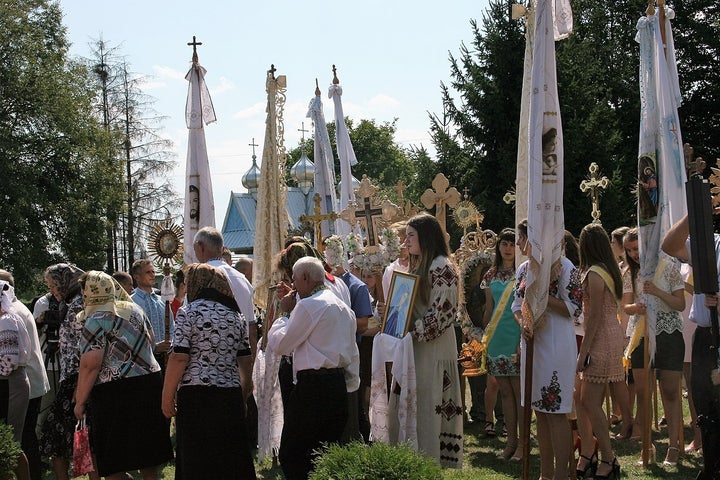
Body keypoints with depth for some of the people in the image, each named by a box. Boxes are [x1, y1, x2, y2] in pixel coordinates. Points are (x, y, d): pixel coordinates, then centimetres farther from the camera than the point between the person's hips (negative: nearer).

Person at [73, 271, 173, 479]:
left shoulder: (96, 320, -11)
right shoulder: (135, 309, 8)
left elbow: (90, 365, -17)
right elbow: (151, 342, 20)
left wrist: (80, 401, -10)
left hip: (116, 394, -7)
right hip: (151, 383, 7)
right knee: (148, 460, 16)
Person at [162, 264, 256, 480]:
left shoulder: (189, 311, -3)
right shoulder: (236, 315, 13)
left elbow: (179, 358, -10)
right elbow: (245, 361, 13)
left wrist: (167, 397, -4)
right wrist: (242, 397, 21)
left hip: (196, 396, -5)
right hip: (231, 395, 5)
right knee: (232, 460, 11)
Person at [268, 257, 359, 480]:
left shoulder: (308, 305, -8)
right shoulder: (344, 308, 19)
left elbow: (280, 344, -4)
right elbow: (353, 354, 22)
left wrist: (282, 315, 12)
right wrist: (351, 384, 26)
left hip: (313, 385, -9)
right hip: (338, 385, 9)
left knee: (291, 456, -4)